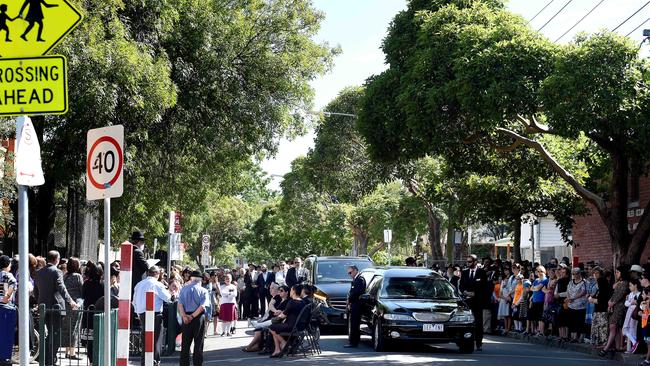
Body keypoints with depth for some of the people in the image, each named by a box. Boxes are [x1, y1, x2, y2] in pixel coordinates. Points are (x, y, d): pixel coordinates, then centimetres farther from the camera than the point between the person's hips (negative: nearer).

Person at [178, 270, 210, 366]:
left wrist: (184, 316, -16)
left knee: (185, 344, 9)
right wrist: (193, 316, -14)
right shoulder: (203, 291, -2)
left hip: (186, 319, 2)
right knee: (198, 344, 5)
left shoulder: (184, 289, 5)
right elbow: (202, 307, -15)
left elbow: (180, 304, -7)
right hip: (199, 318, -2)